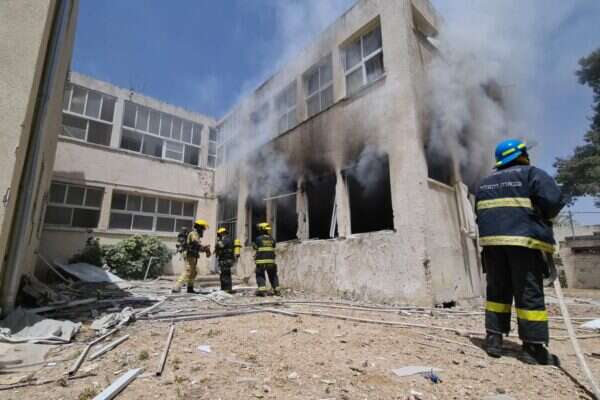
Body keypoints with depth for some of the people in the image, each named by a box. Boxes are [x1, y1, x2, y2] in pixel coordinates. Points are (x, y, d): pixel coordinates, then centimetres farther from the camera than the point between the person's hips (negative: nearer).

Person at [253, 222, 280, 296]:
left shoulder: (258, 238, -8)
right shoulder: (272, 239, 4)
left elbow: (255, 247, 4)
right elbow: (273, 247, 12)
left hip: (261, 261, -3)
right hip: (271, 260, 4)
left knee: (260, 275, 8)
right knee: (273, 276, 15)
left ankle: (262, 290, -5)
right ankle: (276, 290, 16)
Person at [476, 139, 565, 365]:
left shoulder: (485, 183, 20)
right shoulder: (531, 173, 3)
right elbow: (553, 199, -9)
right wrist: (545, 218, 9)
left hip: (491, 239, 5)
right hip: (524, 239, -4)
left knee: (497, 291, 11)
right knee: (529, 293, 2)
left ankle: (494, 339, 11)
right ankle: (533, 348, 7)